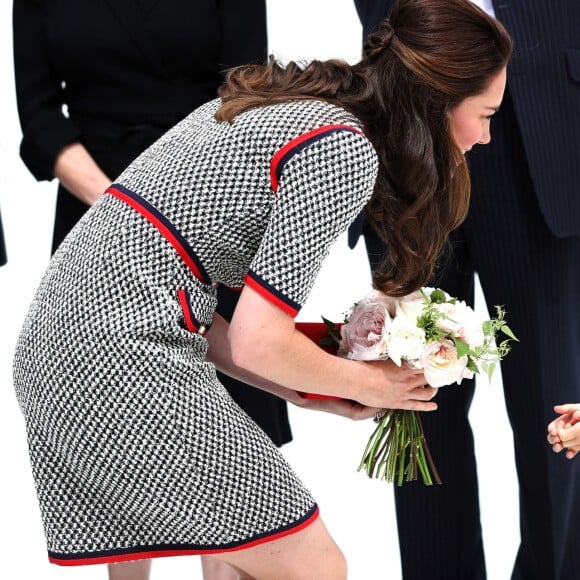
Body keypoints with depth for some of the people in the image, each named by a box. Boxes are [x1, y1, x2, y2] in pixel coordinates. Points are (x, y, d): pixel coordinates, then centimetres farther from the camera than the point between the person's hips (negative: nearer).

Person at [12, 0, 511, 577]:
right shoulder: (346, 152, -11)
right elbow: (257, 340, -15)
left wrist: (305, 390, 15)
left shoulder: (272, 103, 17)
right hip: (125, 352, -10)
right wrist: (366, 383, 4)